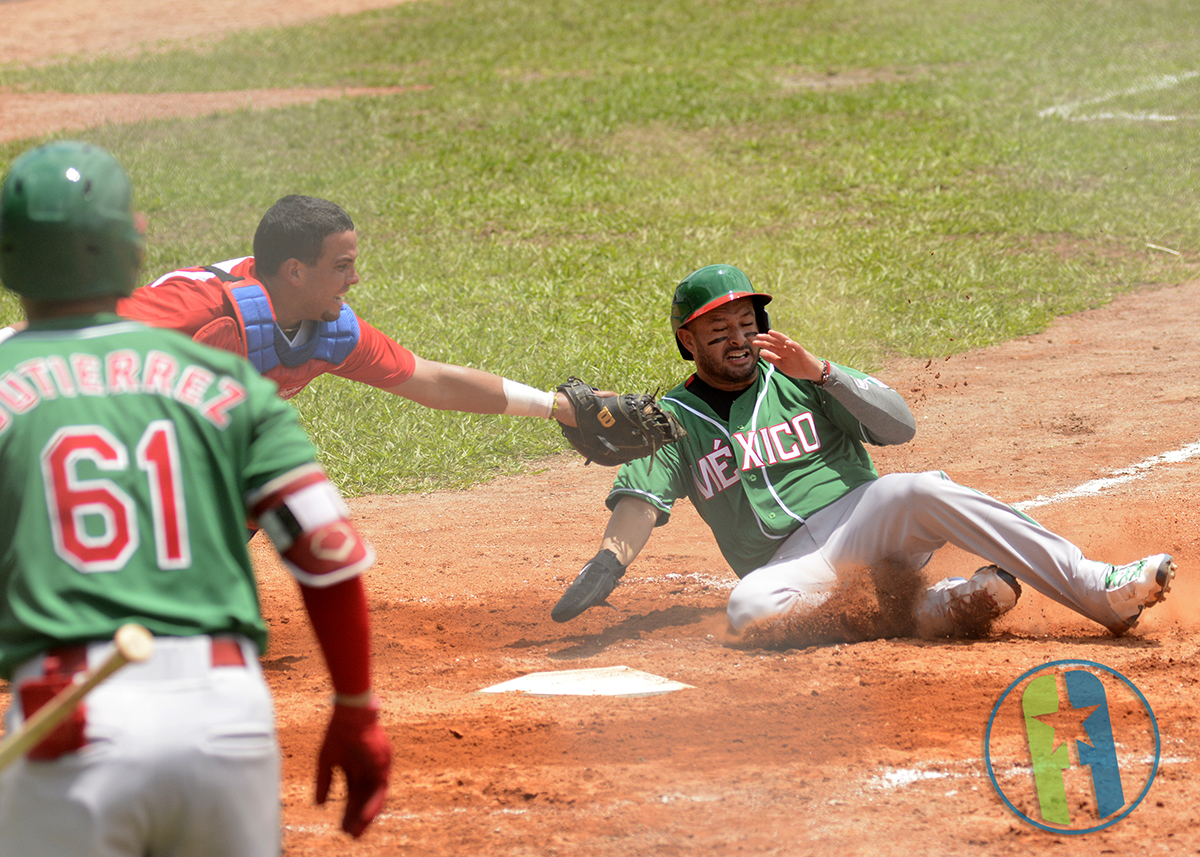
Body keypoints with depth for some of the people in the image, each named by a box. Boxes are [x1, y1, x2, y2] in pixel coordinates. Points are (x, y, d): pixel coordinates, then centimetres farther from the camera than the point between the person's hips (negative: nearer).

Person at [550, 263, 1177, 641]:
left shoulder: (795, 379, 15)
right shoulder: (675, 420, 14)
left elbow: (899, 426, 3)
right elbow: (640, 499, 0)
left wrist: (820, 372, -9)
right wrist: (606, 567, -19)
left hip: (866, 515, 1)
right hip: (795, 567, -1)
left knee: (922, 493, -32)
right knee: (748, 609, -36)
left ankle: (1102, 591, -36)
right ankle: (923, 610, -30)